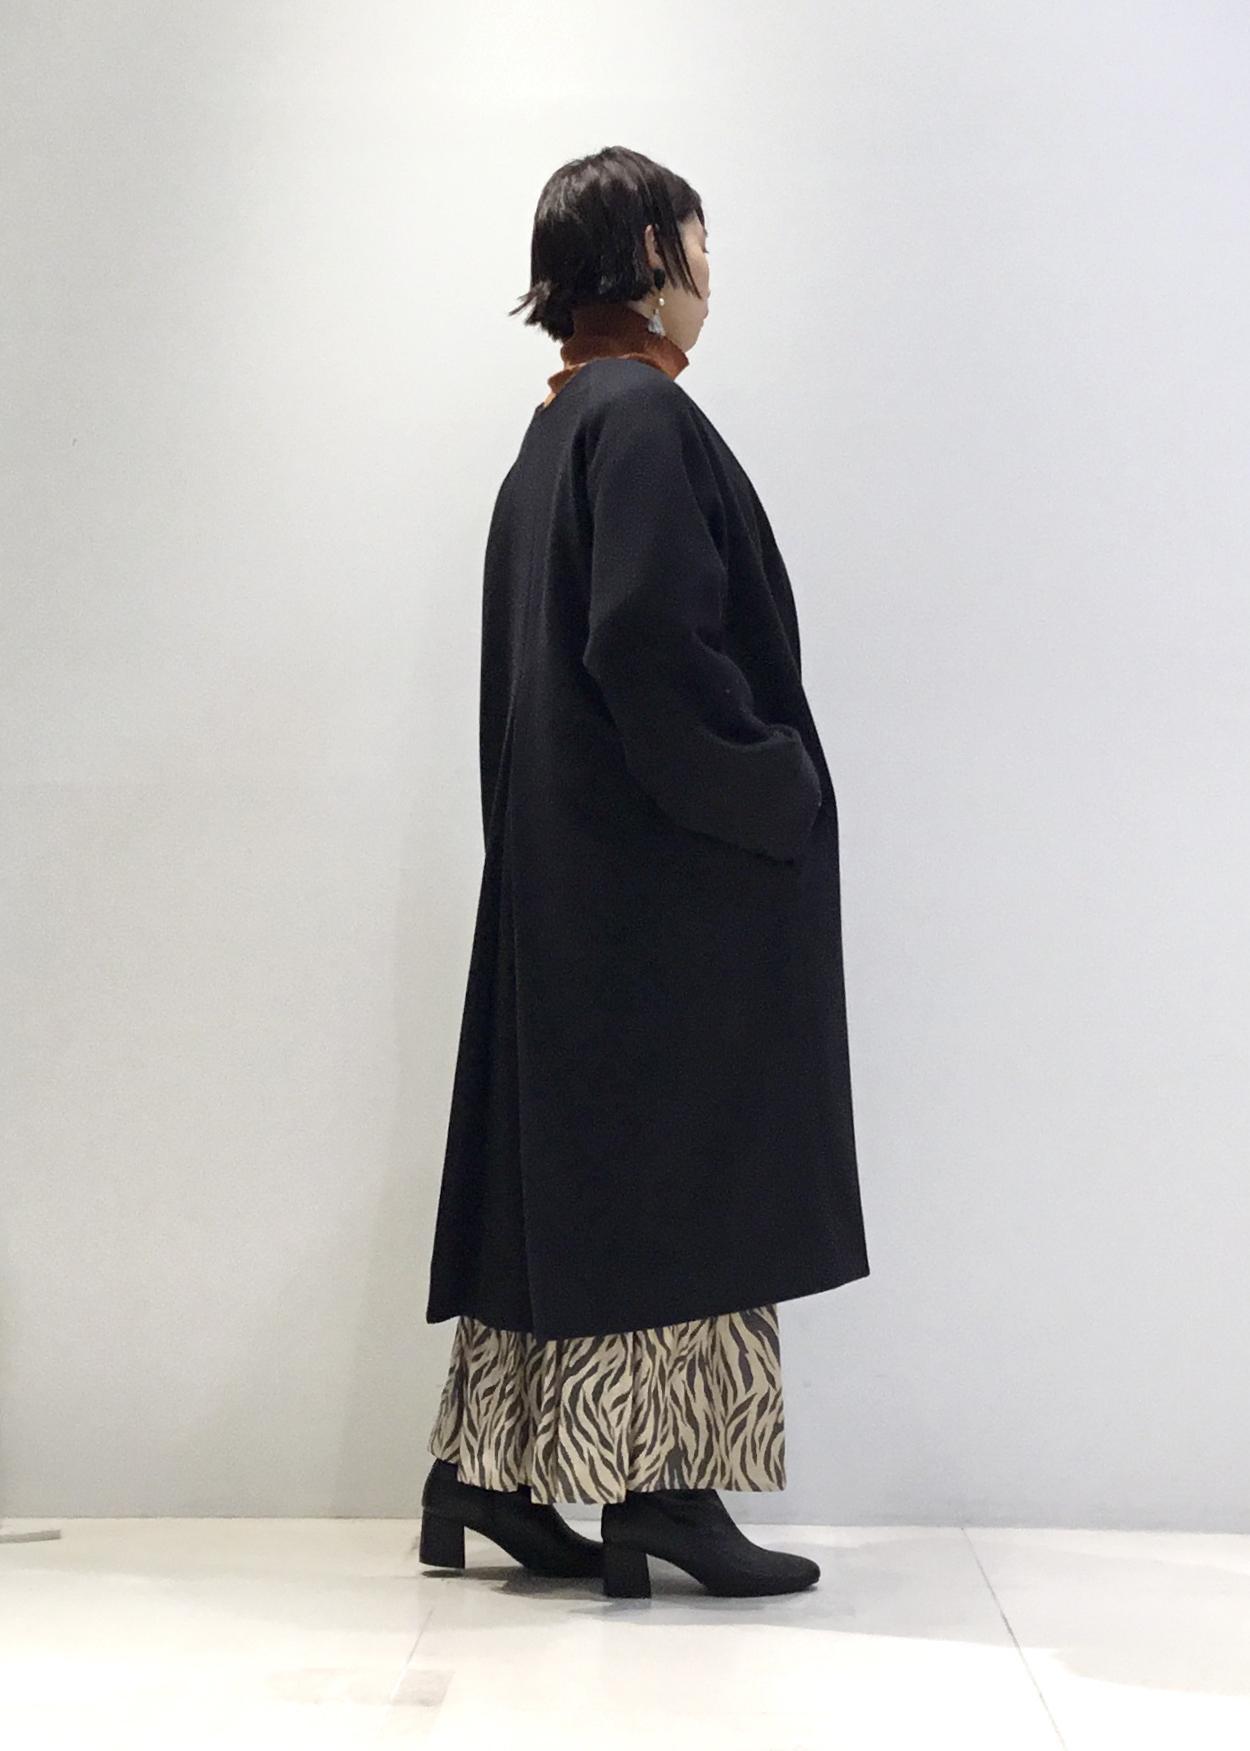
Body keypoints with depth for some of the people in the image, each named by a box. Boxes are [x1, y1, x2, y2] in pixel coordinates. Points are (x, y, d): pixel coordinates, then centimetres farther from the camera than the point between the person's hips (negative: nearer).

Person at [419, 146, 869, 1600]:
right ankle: (660, 1488, -1)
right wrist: (770, 786, -14)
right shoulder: (643, 415, -12)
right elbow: (650, 637, -23)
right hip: (672, 855, -10)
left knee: (567, 1154, 10)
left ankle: (488, 1469, 14)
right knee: (678, 1153, -5)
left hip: (569, 853, 10)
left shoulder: (556, 428, 17)